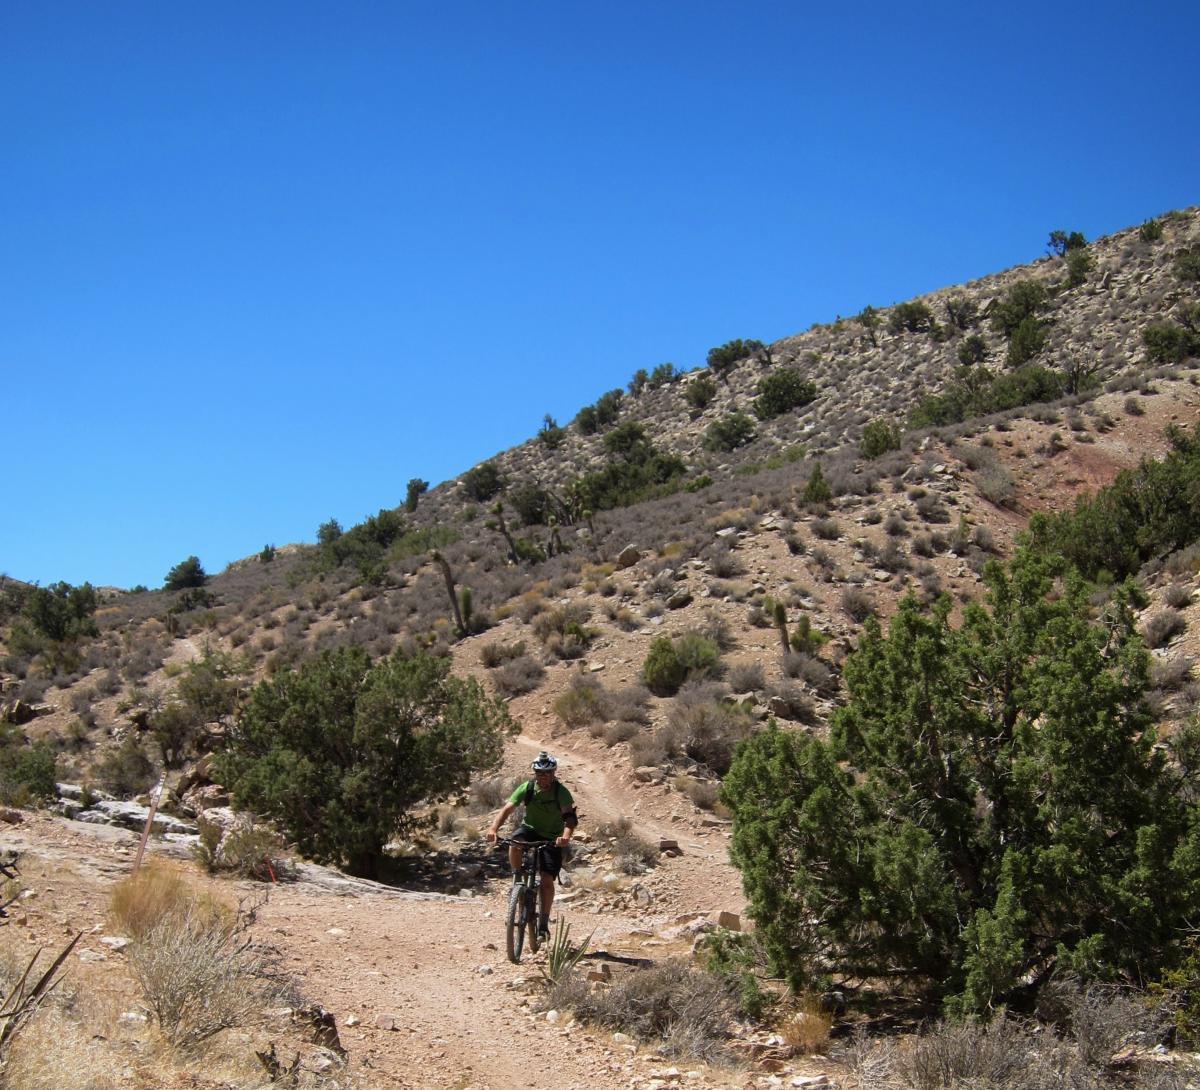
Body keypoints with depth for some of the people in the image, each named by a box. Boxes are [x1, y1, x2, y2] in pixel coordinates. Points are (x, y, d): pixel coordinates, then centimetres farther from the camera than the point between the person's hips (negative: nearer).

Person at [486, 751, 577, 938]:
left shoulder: (561, 792, -20)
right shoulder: (527, 788, -15)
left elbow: (570, 816, -34)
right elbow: (507, 808, -24)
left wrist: (566, 836, -54)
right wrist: (494, 828, -42)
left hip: (552, 838, -2)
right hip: (530, 829, 2)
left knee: (547, 880, -12)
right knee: (515, 844, -34)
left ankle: (543, 923, 5)